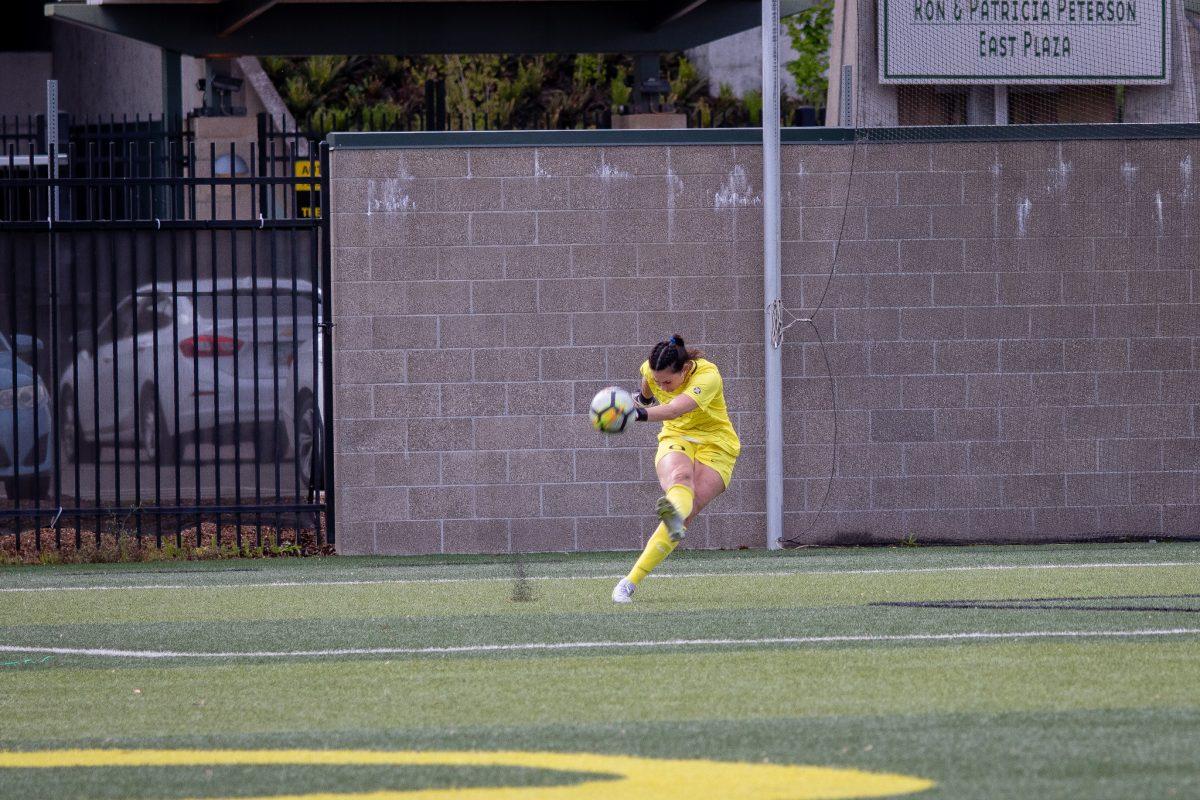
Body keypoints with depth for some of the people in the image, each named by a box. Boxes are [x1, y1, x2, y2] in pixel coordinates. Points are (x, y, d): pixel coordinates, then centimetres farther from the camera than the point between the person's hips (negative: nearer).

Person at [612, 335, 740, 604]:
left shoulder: (707, 375, -26)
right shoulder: (652, 370, -8)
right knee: (679, 477, -36)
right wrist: (644, 395, 44)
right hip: (675, 439, 2)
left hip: (715, 446, -2)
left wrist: (641, 414, -61)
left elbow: (675, 409, -44)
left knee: (688, 507, -24)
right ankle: (674, 513, -75)